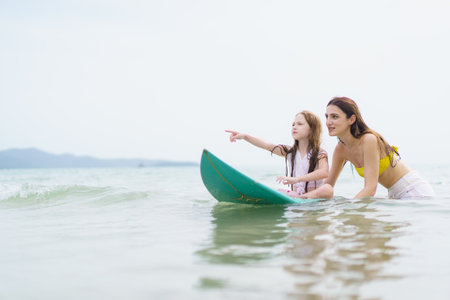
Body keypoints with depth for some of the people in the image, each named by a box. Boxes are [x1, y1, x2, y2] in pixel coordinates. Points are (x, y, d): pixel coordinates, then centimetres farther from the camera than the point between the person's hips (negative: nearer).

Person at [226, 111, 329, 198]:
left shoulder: (320, 154, -5)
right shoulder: (289, 151, 10)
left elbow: (324, 172, -25)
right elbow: (268, 146, -2)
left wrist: (296, 179, -35)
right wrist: (245, 136, -17)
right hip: (295, 196, 4)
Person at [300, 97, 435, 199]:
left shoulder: (368, 140, -25)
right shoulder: (341, 149, -3)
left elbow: (370, 189, -28)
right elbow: (329, 184, 6)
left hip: (414, 190, -7)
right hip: (394, 194, 7)